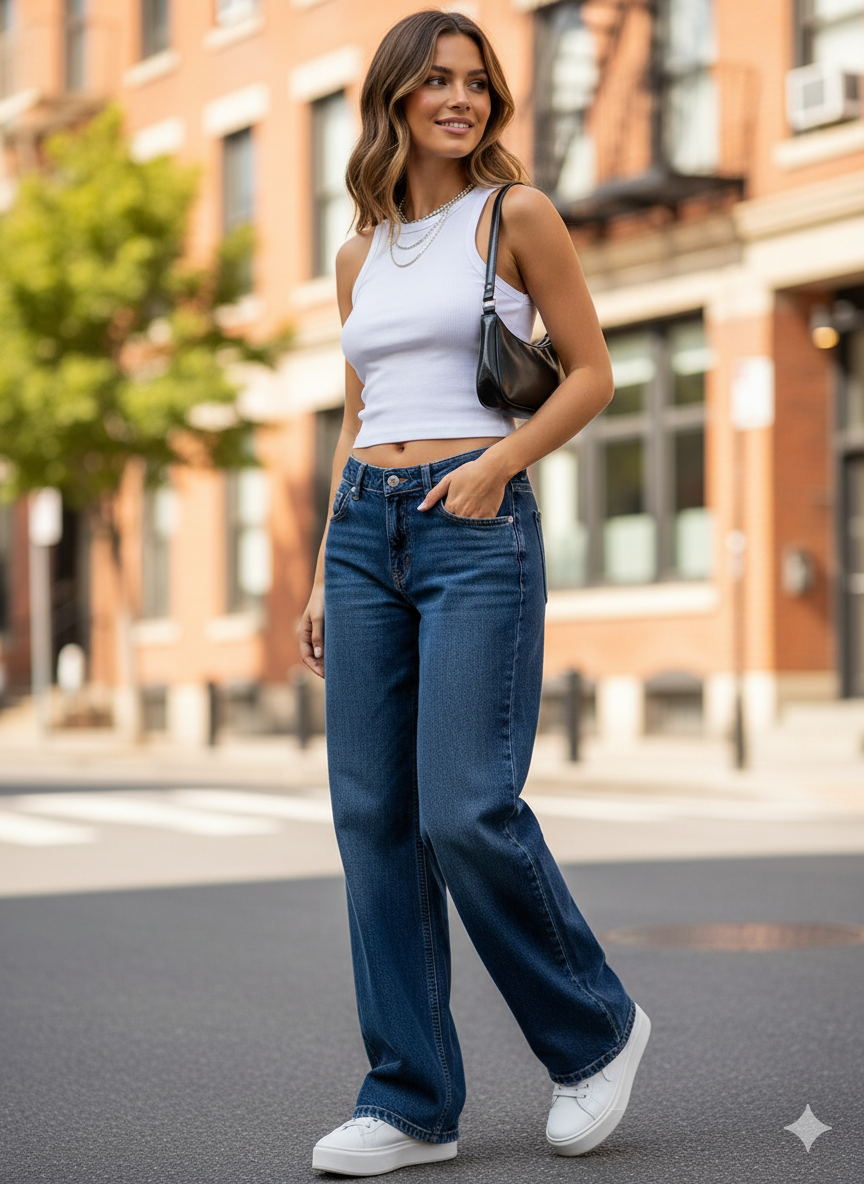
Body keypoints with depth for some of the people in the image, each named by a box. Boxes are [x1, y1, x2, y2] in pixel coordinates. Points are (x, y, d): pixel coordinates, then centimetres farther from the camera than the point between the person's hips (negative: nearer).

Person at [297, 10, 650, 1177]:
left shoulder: (518, 214, 2)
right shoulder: (361, 256, 17)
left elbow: (592, 373, 2)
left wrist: (496, 464, -12)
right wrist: (324, 573, 14)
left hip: (478, 533, -5)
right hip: (365, 531, 6)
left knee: (466, 812, -13)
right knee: (374, 819, 1)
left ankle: (596, 1027, 11)